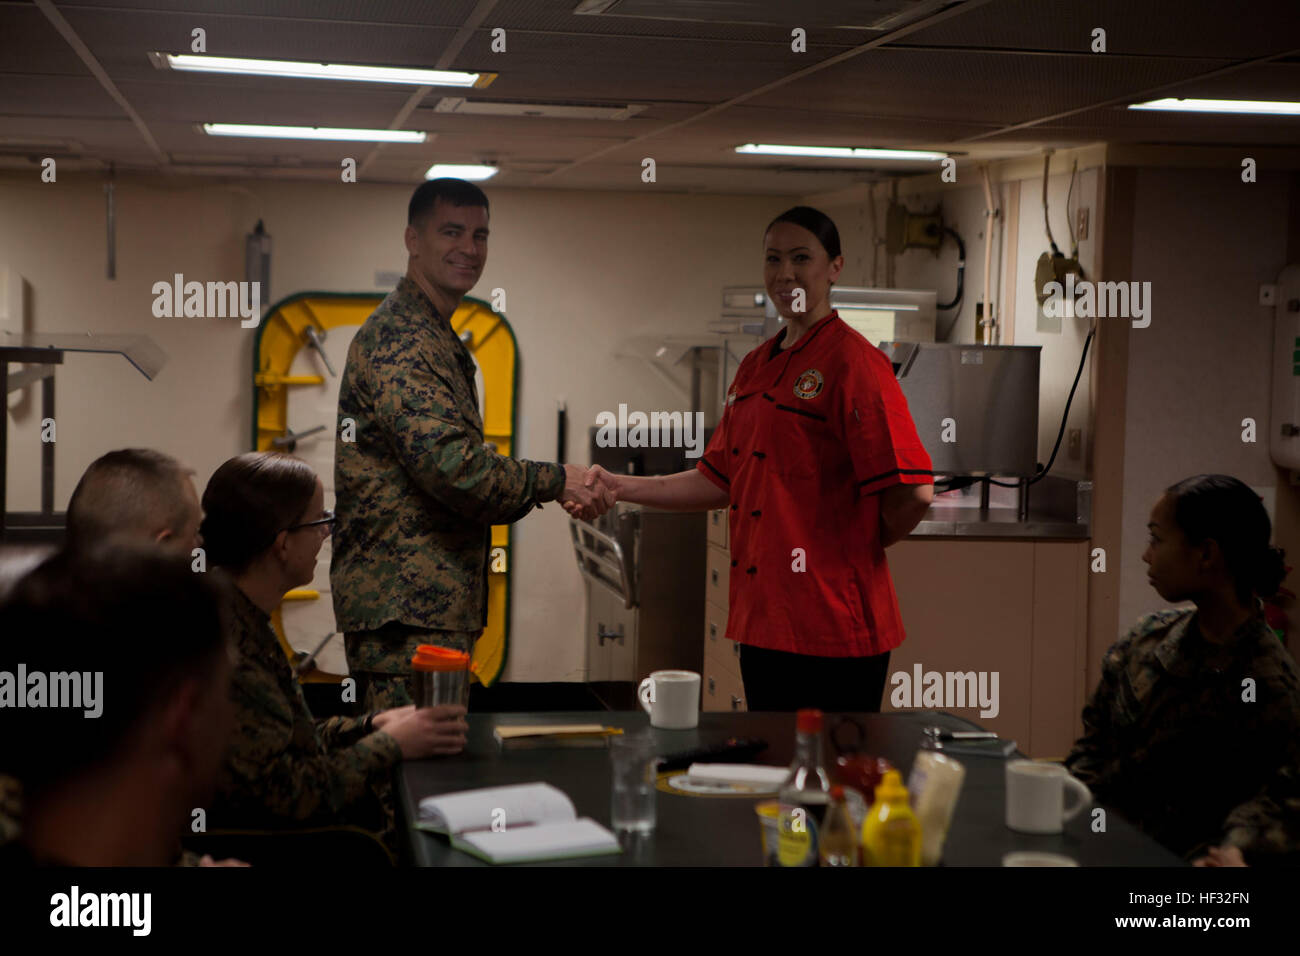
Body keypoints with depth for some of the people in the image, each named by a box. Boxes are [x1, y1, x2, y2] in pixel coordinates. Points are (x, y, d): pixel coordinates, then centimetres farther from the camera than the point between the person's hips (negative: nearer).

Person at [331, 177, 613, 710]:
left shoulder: (440, 340, 22)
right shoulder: (397, 338, -14)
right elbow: (451, 465, -24)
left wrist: (540, 495, 12)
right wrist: (553, 480, -12)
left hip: (436, 601, 11)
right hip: (407, 604, -11)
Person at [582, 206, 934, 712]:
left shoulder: (853, 362, -12)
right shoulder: (756, 367, 15)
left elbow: (912, 491, -19)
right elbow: (720, 481, 18)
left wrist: (858, 549, -4)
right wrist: (620, 487, 12)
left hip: (831, 627, -8)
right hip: (763, 617, 8)